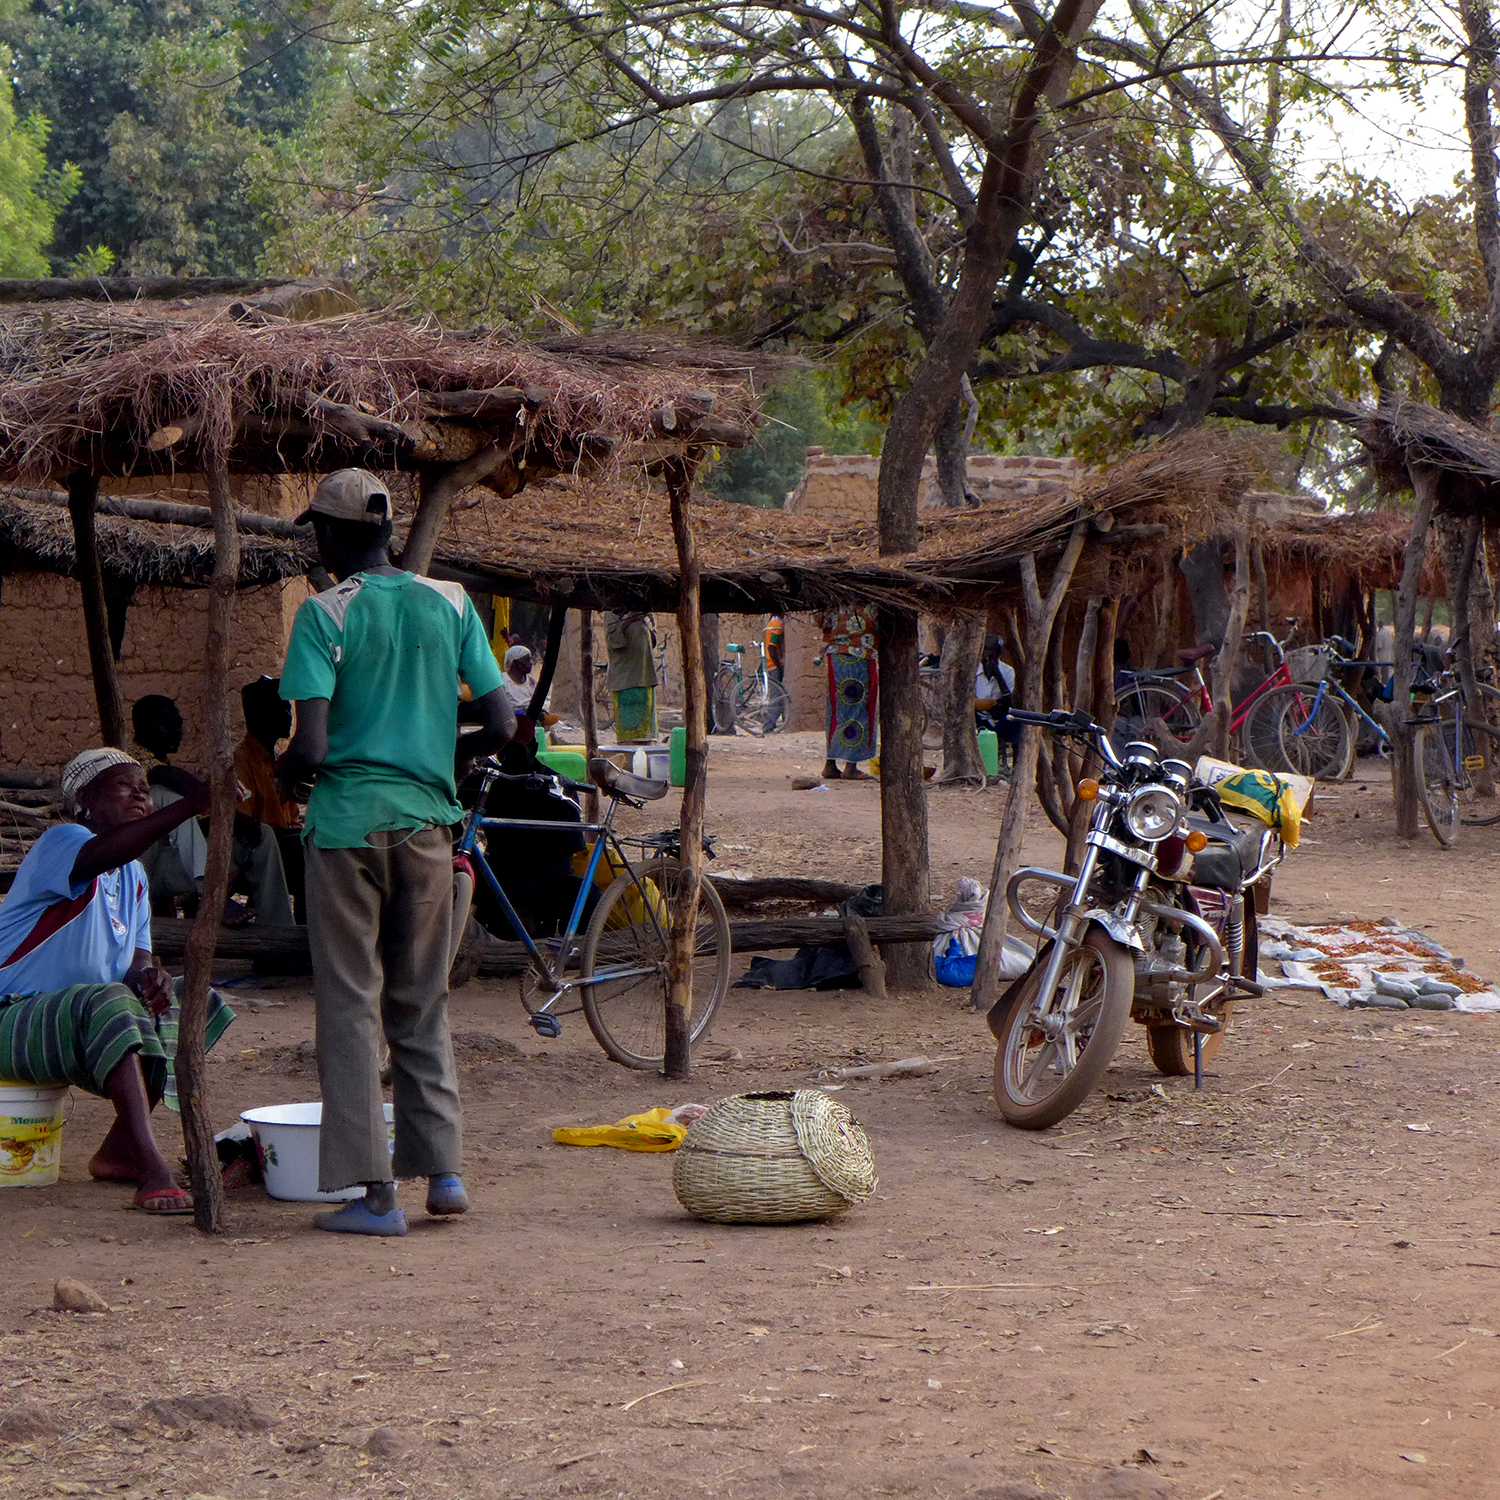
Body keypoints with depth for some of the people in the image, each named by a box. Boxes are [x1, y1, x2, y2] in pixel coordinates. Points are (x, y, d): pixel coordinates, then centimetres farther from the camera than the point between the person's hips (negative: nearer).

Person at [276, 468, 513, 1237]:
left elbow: (311, 747, -16)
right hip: (426, 823, 4)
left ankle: (375, 1192, 1)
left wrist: (281, 775, 6)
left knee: (351, 1006, 2)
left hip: (346, 822, -4)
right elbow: (502, 727, 2)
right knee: (422, 1003, 16)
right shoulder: (449, 604, 4)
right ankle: (443, 1166, 12)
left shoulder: (324, 614, -8)